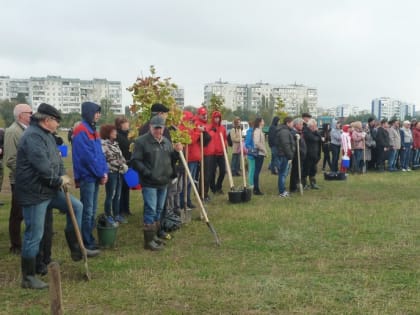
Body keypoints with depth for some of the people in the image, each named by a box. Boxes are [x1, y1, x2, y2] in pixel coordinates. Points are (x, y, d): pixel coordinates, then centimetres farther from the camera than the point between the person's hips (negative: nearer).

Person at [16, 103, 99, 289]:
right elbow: (42, 166, -28)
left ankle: (76, 249, 22)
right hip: (34, 193, -10)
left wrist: (62, 177, -4)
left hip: (49, 189, 10)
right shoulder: (33, 136, -21)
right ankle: (28, 277, 13)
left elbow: (56, 159, 15)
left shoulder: (47, 135, 12)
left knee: (76, 206, 13)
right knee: (34, 235, -2)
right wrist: (59, 180, -12)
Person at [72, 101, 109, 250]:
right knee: (87, 211, -3)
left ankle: (90, 239, 23)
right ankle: (86, 243, 5)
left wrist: (104, 172, 2)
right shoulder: (81, 131, -14)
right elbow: (87, 156, -20)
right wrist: (101, 173, -15)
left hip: (95, 176, 9)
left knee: (92, 210, 14)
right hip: (87, 177, -9)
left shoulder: (93, 130, 15)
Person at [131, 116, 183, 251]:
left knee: (158, 211, 16)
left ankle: (154, 235, 29)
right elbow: (135, 161, -13)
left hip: (163, 182, 7)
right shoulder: (141, 141, -9)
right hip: (149, 183, -7)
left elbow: (171, 160, 20)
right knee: (150, 211, -7)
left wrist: (177, 152, 0)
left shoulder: (166, 142, 12)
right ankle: (149, 241, 0)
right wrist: (148, 173, -19)